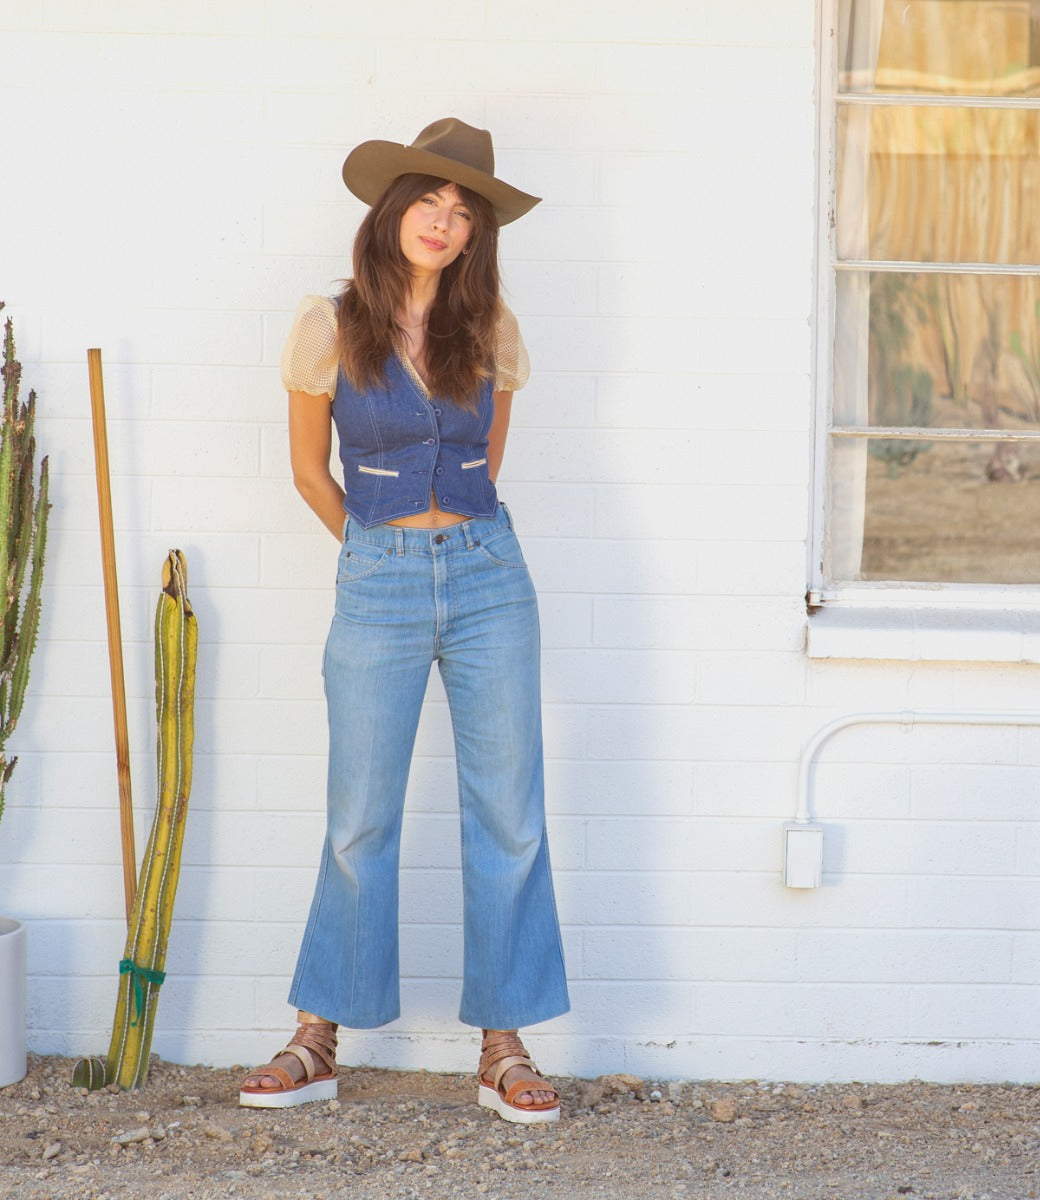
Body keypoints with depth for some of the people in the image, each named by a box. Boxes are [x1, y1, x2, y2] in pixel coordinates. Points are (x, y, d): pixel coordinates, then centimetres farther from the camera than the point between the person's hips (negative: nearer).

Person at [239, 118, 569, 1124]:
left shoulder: (488, 331, 3)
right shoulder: (330, 328, -3)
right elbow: (309, 468, 9)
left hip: (487, 574, 2)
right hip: (377, 587, -2)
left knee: (507, 815, 3)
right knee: (359, 821, 3)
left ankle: (502, 1048, 12)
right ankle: (318, 1041, 15)